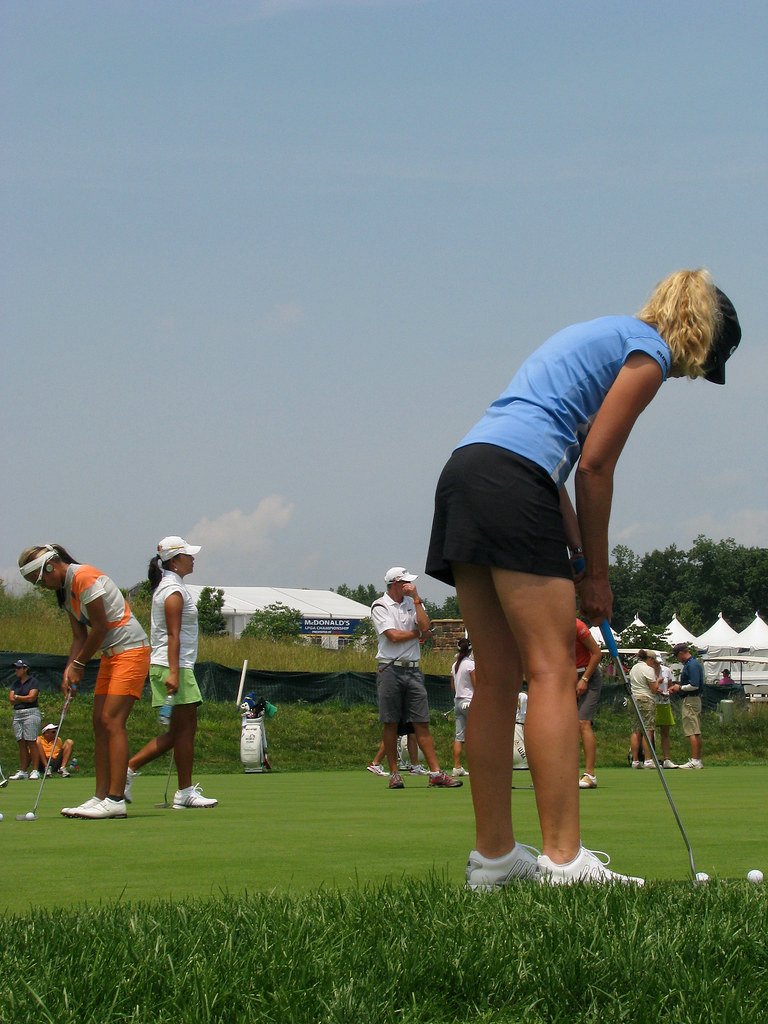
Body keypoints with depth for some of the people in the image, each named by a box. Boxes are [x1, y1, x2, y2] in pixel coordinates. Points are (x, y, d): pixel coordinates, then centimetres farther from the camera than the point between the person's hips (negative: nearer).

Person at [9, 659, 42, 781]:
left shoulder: (33, 682, -1)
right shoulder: (16, 684, 17)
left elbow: (31, 697, -12)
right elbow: (11, 700, 8)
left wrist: (17, 697, 0)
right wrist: (25, 699, -5)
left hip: (30, 713, -6)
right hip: (17, 715, 6)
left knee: (31, 742, -8)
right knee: (21, 744, 3)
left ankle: (35, 771, -8)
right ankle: (22, 771, 3)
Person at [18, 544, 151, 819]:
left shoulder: (85, 578, -17)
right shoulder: (64, 590, 13)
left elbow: (99, 628, -16)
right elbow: (80, 636, 14)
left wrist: (79, 665, -5)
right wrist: (70, 669, -1)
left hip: (130, 650, -10)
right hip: (110, 655, 10)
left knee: (112, 721, -16)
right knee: (100, 723, 4)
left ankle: (116, 800, -19)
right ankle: (101, 796, 4)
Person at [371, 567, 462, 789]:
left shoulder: (413, 603, 14)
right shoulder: (380, 606, -1)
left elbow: (425, 627, -3)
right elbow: (393, 636, -12)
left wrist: (416, 599, -3)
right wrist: (416, 633, 1)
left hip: (413, 670, 4)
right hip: (390, 669, -4)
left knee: (422, 723, 0)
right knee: (390, 723, 0)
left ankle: (436, 773, -4)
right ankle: (394, 773, 6)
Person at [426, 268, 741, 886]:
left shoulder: (603, 336, 30)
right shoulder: (651, 351, 3)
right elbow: (595, 468, -3)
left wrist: (579, 558, 18)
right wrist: (597, 574, 5)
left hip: (464, 472, 9)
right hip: (512, 482, -9)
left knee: (498, 678, 8)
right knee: (553, 671, -10)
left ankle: (493, 856, 8)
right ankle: (563, 860, -15)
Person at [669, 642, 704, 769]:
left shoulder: (691, 665, -17)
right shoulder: (695, 663, 16)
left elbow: (694, 685, -24)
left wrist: (680, 688, -10)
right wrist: (677, 687, 14)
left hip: (690, 700, -11)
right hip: (696, 699, 11)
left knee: (691, 732, -11)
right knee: (697, 732, 12)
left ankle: (694, 761, -13)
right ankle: (698, 760, 17)